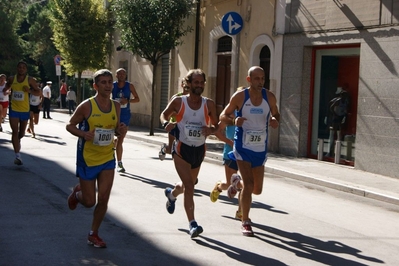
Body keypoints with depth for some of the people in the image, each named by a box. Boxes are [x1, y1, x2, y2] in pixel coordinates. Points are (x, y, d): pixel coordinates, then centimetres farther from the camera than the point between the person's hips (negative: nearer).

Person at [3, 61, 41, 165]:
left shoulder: (30, 80, -6)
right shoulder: (11, 79, -1)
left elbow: (38, 92, -1)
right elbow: (5, 89, 15)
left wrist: (30, 90, -20)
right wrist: (6, 91, -9)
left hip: (25, 110, 1)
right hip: (13, 109, 0)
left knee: (22, 132, 16)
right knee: (15, 131, -9)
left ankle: (17, 141, 51)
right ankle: (17, 155, -10)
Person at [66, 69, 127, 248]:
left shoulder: (116, 106, 0)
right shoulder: (86, 106, -15)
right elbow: (70, 125, -6)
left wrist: (121, 130, -10)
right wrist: (84, 134, -25)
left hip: (107, 159, 4)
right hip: (88, 159, -4)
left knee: (103, 199, 0)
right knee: (89, 202, 5)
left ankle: (94, 235, 18)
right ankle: (77, 193, 41)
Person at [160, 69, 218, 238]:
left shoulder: (209, 104, -3)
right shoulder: (178, 102, -8)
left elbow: (216, 126, 5)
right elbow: (164, 114, 8)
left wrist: (210, 130, -18)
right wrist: (166, 123, -14)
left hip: (199, 149, 4)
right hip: (182, 148, -4)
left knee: (188, 184, 21)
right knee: (189, 186, -15)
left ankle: (171, 194, 56)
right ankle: (192, 224, -13)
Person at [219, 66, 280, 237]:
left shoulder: (269, 97, -3)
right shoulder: (239, 96, -10)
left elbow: (276, 114, 13)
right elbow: (223, 116, -2)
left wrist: (275, 121, -12)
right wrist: (234, 121, -23)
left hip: (261, 148, 4)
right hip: (243, 147, -4)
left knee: (257, 189, 9)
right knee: (249, 185, -12)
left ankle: (237, 183, 43)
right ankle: (245, 222, 3)